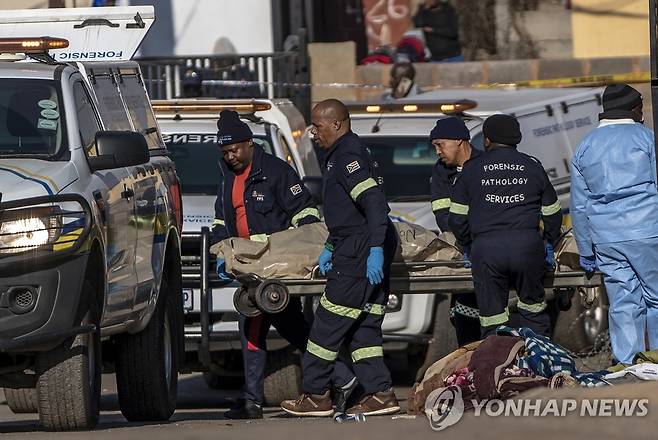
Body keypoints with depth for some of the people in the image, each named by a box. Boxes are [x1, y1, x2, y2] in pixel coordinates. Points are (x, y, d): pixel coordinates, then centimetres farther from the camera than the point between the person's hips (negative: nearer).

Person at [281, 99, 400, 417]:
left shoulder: (348, 155, -13)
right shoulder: (342, 154, 20)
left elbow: (375, 202, -24)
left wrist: (375, 249, -30)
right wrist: (330, 248, 21)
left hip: (359, 254, -10)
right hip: (366, 251, 10)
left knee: (329, 323, -5)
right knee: (363, 327, 9)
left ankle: (315, 395, -1)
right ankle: (380, 394, 6)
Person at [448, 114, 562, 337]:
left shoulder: (471, 169, 11)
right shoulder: (532, 166, 14)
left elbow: (457, 218, 11)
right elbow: (552, 213, 21)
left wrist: (468, 243, 27)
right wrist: (550, 243, 36)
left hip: (486, 249, -1)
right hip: (527, 244, 1)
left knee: (492, 318, 4)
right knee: (533, 310, 13)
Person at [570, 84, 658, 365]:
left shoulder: (584, 147, 14)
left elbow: (579, 206, 15)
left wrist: (586, 251, 20)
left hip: (606, 240, 4)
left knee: (623, 305, 6)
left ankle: (628, 365, 3)